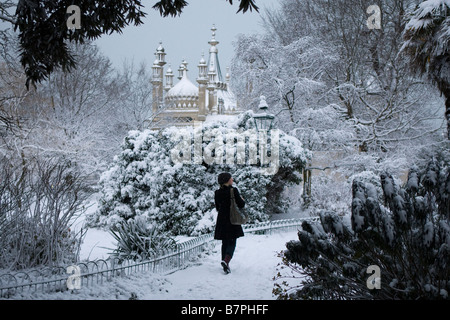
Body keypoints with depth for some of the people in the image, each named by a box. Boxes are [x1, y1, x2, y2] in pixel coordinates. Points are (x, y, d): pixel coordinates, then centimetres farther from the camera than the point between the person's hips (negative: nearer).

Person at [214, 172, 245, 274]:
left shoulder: (217, 193, 2)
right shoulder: (233, 191, -13)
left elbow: (217, 208, 10)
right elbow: (241, 205, -11)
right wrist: (243, 200, 11)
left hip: (221, 221, 4)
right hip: (232, 220, -4)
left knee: (225, 242, 16)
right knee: (232, 243, 0)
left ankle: (225, 263, 18)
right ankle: (226, 260, -22)